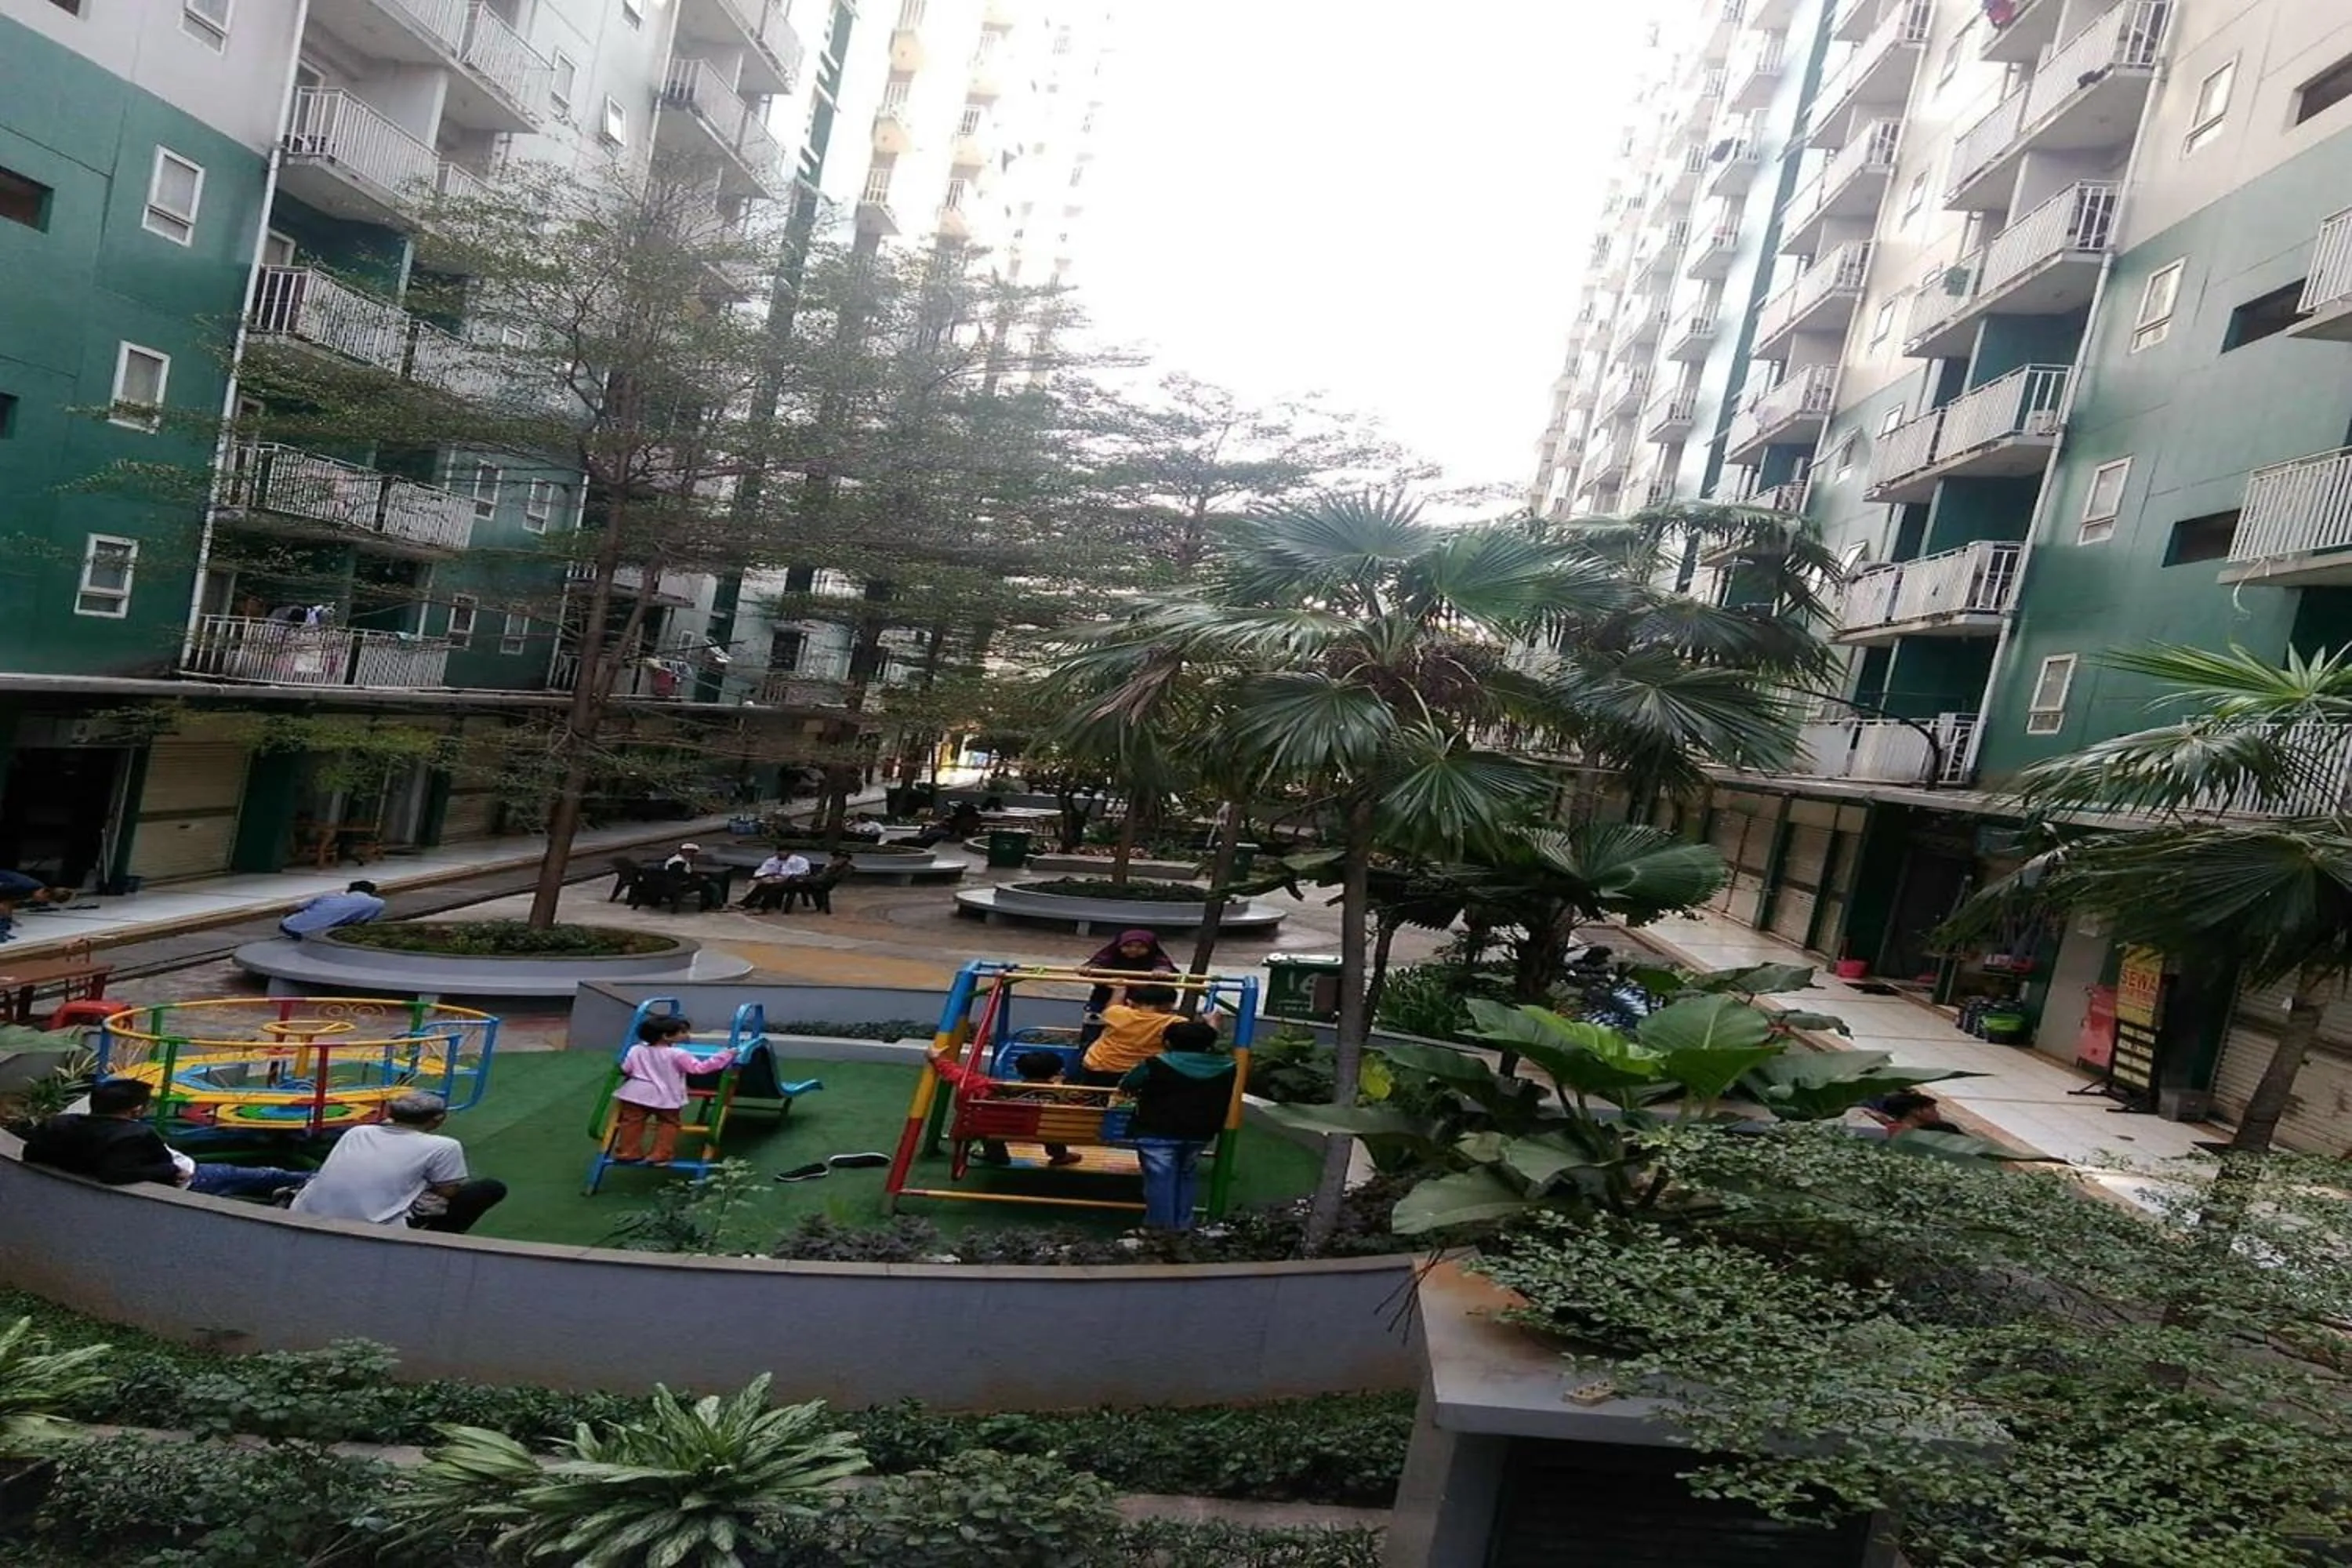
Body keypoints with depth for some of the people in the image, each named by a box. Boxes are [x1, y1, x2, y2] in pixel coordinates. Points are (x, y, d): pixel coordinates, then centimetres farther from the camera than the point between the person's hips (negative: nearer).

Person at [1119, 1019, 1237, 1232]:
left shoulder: (1157, 1065, -12)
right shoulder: (1227, 1067, -2)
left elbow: (1126, 1085, -1)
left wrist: (1144, 1094, 22)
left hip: (1158, 1133, -4)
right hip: (1199, 1133, 5)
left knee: (1160, 1179, 4)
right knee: (1186, 1176, 19)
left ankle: (1161, 1227, 7)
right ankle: (1182, 1225, 23)